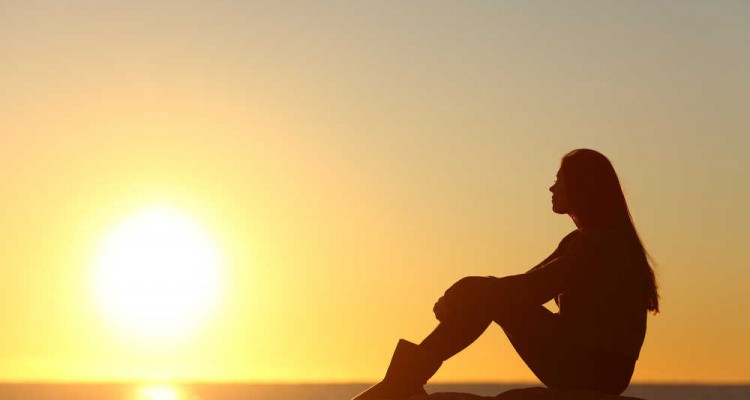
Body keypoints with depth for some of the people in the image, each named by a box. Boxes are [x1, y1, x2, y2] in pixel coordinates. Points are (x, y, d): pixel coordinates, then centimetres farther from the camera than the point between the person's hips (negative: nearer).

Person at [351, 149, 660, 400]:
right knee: (488, 296, -1)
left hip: (599, 371, -9)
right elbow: (528, 287, 12)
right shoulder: (579, 241, 18)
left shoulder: (606, 243, -13)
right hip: (578, 365, 9)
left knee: (484, 294, -15)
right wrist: (459, 300, -5)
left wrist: (457, 300, -13)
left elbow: (534, 288, -20)